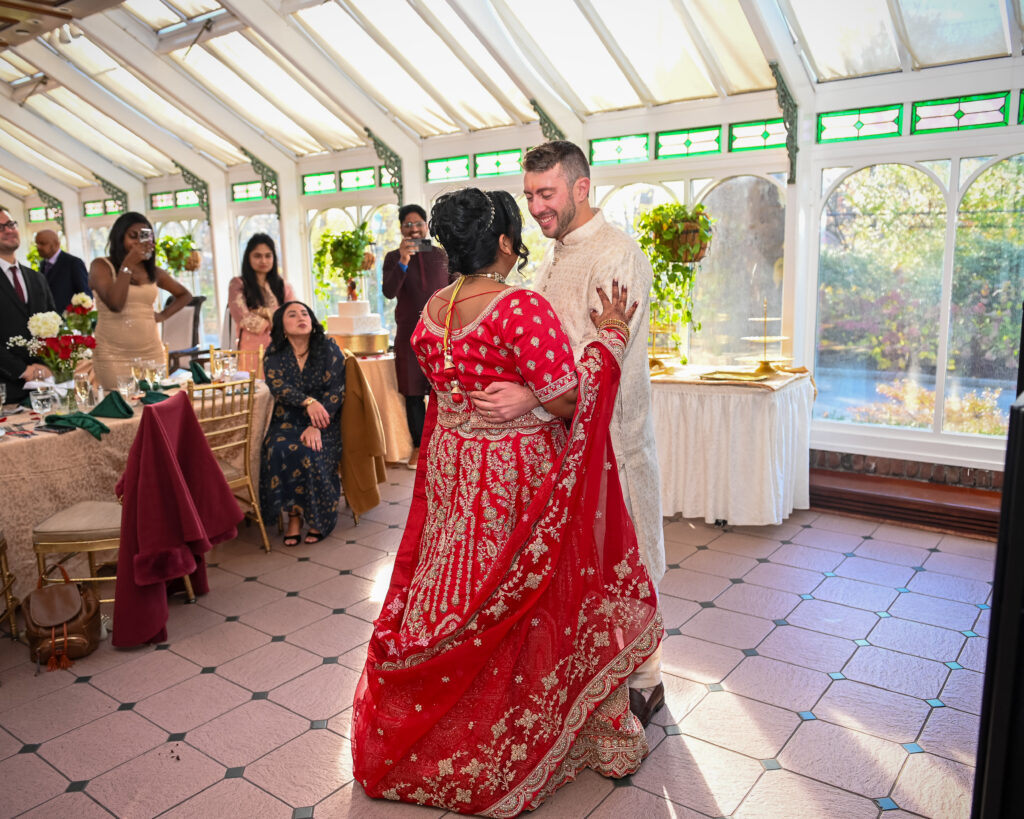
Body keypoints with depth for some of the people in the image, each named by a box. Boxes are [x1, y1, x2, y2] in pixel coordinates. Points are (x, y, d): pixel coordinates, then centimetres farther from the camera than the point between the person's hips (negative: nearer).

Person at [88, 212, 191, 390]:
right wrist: (128, 264, -14)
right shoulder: (101, 266, 0)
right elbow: (115, 304, -16)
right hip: (113, 356, -4)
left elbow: (184, 295, 25)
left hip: (152, 353, 4)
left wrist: (164, 315, 9)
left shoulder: (152, 271, 12)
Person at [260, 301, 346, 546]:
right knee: (280, 451, -30)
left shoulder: (329, 349, 2)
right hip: (287, 421, 2)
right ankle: (294, 515, -13)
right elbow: (278, 386, -11)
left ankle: (319, 518, -10)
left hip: (323, 422, -1)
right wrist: (308, 402, -30)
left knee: (310, 453, -31)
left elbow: (336, 390, -6)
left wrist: (316, 426, -19)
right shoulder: (274, 354, 6)